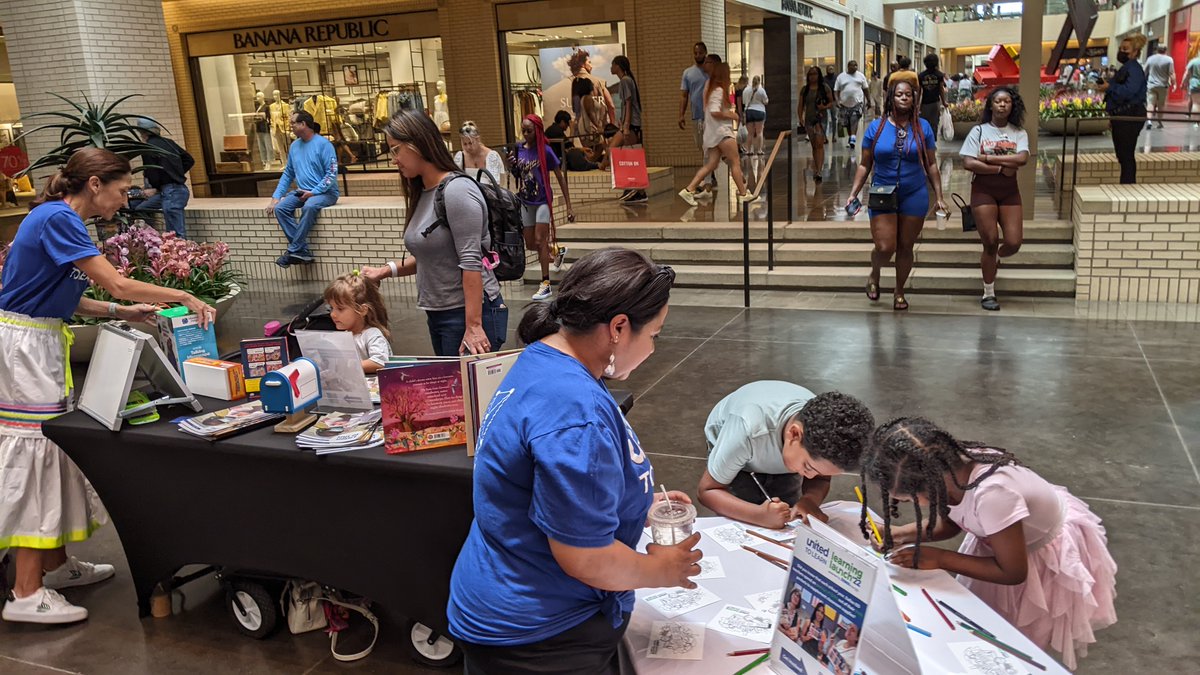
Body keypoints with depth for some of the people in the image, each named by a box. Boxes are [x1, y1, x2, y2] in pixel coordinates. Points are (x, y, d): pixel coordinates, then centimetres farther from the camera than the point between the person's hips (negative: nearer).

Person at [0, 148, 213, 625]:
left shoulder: (62, 220, 14)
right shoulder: (58, 219, -17)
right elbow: (117, 284, -22)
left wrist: (122, 313, 6)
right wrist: (185, 297, -13)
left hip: (41, 343, 10)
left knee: (51, 450, 13)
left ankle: (56, 563, 24)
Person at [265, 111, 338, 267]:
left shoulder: (323, 144, -10)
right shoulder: (294, 146, 11)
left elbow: (332, 174, -15)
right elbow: (288, 174, 17)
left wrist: (313, 192, -21)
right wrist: (276, 196, 7)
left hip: (324, 192, -7)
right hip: (302, 192, 7)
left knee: (309, 207, -37)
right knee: (280, 208, -19)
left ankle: (294, 250, -26)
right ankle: (303, 250, -23)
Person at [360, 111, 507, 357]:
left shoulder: (457, 190, -15)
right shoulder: (423, 194, 11)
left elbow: (471, 262, -20)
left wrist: (473, 326, -24)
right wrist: (386, 270, 9)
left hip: (469, 313, -9)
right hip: (438, 315, 9)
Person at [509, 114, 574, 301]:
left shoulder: (545, 151, -12)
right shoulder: (519, 150, 2)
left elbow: (560, 178, -8)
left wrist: (569, 207, -10)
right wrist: (511, 167, -10)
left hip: (543, 201, -5)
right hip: (525, 202, 6)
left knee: (540, 241, -9)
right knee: (530, 244, 11)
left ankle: (546, 285, -1)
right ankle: (558, 251, 40)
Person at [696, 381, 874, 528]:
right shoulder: (749, 431, -46)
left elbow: (820, 479, -13)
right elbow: (707, 490, -35)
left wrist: (810, 499, -37)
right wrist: (760, 515, -52)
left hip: (781, 456, 3)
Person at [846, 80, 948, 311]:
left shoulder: (923, 127, 2)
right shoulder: (876, 127, 0)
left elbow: (931, 165, 7)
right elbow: (865, 165, 5)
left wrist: (939, 197, 3)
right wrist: (853, 194, -3)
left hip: (914, 196, 1)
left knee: (905, 247, 8)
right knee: (885, 248, -10)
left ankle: (899, 292, 27)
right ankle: (874, 275, 24)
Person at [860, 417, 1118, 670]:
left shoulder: (992, 494, -45)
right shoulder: (950, 466, -25)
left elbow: (1012, 573, -28)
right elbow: (951, 521, -2)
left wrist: (939, 558, -28)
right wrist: (903, 534, -19)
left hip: (1052, 555, -6)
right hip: (1008, 540, 6)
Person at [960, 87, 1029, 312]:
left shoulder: (1019, 133, 5)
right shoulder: (979, 131, -1)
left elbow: (1022, 158, -13)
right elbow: (968, 163, -12)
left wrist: (988, 158, -15)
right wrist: (1002, 168, -15)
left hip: (1009, 191, 2)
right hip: (983, 190, -2)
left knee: (1014, 243, -5)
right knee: (990, 242, -2)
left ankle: (993, 258, 33)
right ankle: (989, 295, 12)